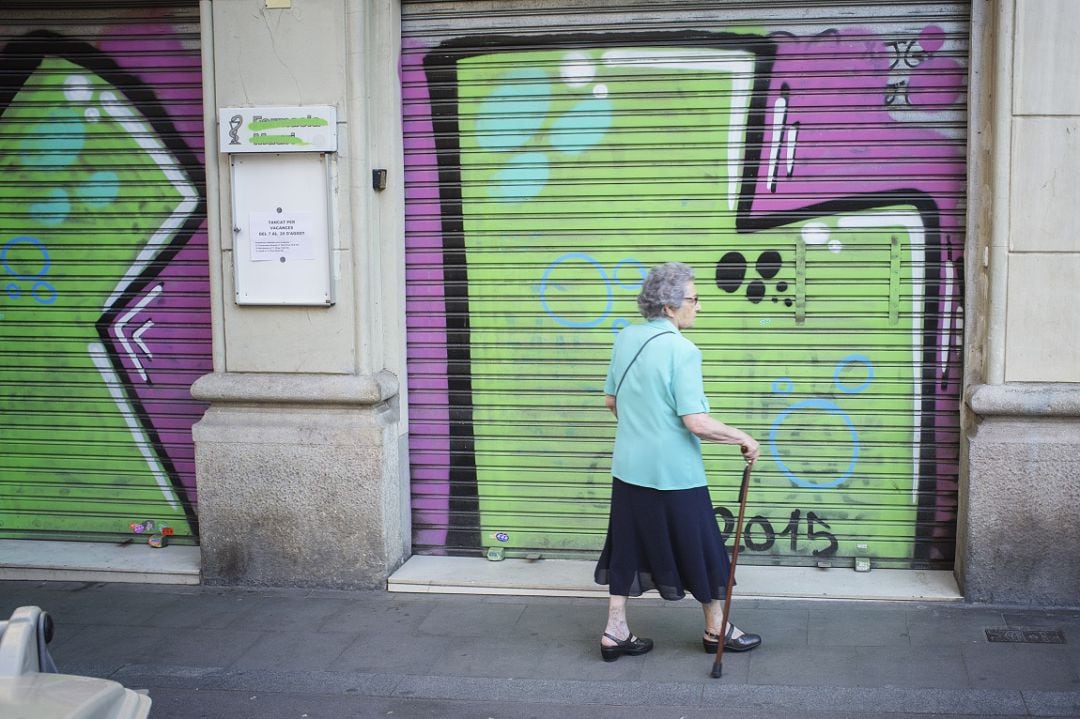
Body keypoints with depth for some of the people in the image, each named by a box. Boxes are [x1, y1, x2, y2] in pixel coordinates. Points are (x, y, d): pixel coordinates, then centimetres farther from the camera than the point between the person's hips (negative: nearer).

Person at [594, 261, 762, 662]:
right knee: (700, 550, 11)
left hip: (628, 467, 7)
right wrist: (744, 439, -10)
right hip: (674, 472, -6)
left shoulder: (626, 338, 2)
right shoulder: (682, 350, -19)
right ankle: (716, 630, 27)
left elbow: (611, 400, 14)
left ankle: (615, 632, 18)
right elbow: (696, 422, -23)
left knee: (628, 548, 15)